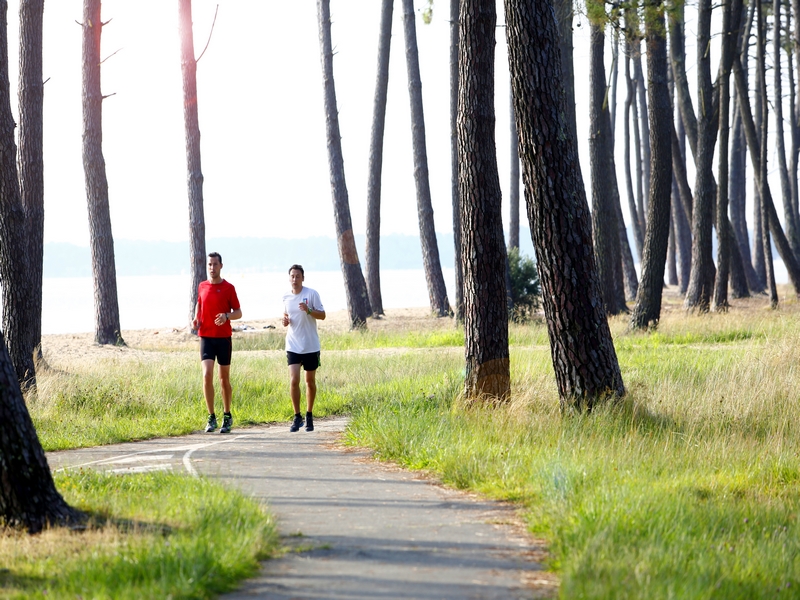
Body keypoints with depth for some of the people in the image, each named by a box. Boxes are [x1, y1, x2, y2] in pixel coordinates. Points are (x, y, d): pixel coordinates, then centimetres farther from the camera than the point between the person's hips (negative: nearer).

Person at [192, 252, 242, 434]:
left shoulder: (228, 288, -2)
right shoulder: (202, 287, 7)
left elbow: (238, 312, 1)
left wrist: (226, 316, -20)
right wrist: (196, 318, 3)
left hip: (223, 337, -1)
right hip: (206, 336, 1)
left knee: (224, 378, 7)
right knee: (207, 375, -13)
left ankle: (227, 416, 22)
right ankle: (211, 417, -7)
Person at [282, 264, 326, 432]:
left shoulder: (312, 294, -5)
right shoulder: (286, 297, 5)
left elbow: (322, 315, -6)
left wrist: (308, 310, -24)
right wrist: (285, 320, -5)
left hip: (311, 346, -2)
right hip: (293, 346, 2)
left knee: (310, 381, 9)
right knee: (294, 380, -11)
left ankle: (309, 415, 24)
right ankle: (297, 417, -1)